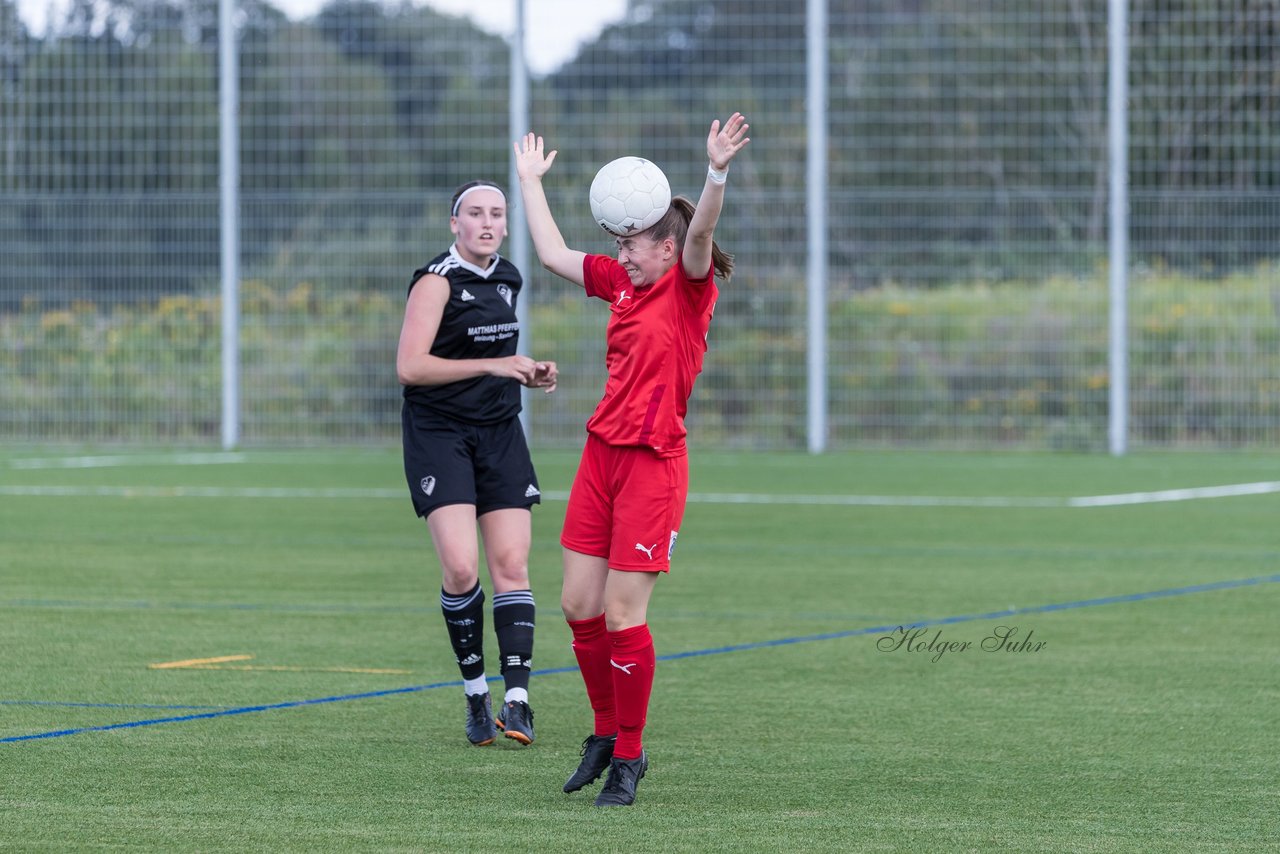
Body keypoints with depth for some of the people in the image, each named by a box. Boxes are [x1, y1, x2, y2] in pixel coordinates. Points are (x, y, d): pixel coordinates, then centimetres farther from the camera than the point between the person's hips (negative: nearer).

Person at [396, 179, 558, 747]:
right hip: (438, 432, -6)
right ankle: (475, 695, 1)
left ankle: (516, 699, -8)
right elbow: (409, 366, -19)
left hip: (499, 433, 6)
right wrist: (491, 365, -22)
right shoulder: (437, 281, -10)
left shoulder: (508, 280, 12)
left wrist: (529, 376, 7)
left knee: (511, 564, -5)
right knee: (460, 569, -15)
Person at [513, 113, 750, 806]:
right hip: (602, 454, 7)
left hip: (654, 463, -7)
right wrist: (531, 181, 25)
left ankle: (628, 759, 5)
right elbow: (553, 254, 22)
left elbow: (698, 237, -27)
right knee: (578, 604, 7)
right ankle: (606, 734, 24)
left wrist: (717, 173, -42)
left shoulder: (691, 287, -7)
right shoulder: (620, 282, 12)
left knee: (621, 614, -7)